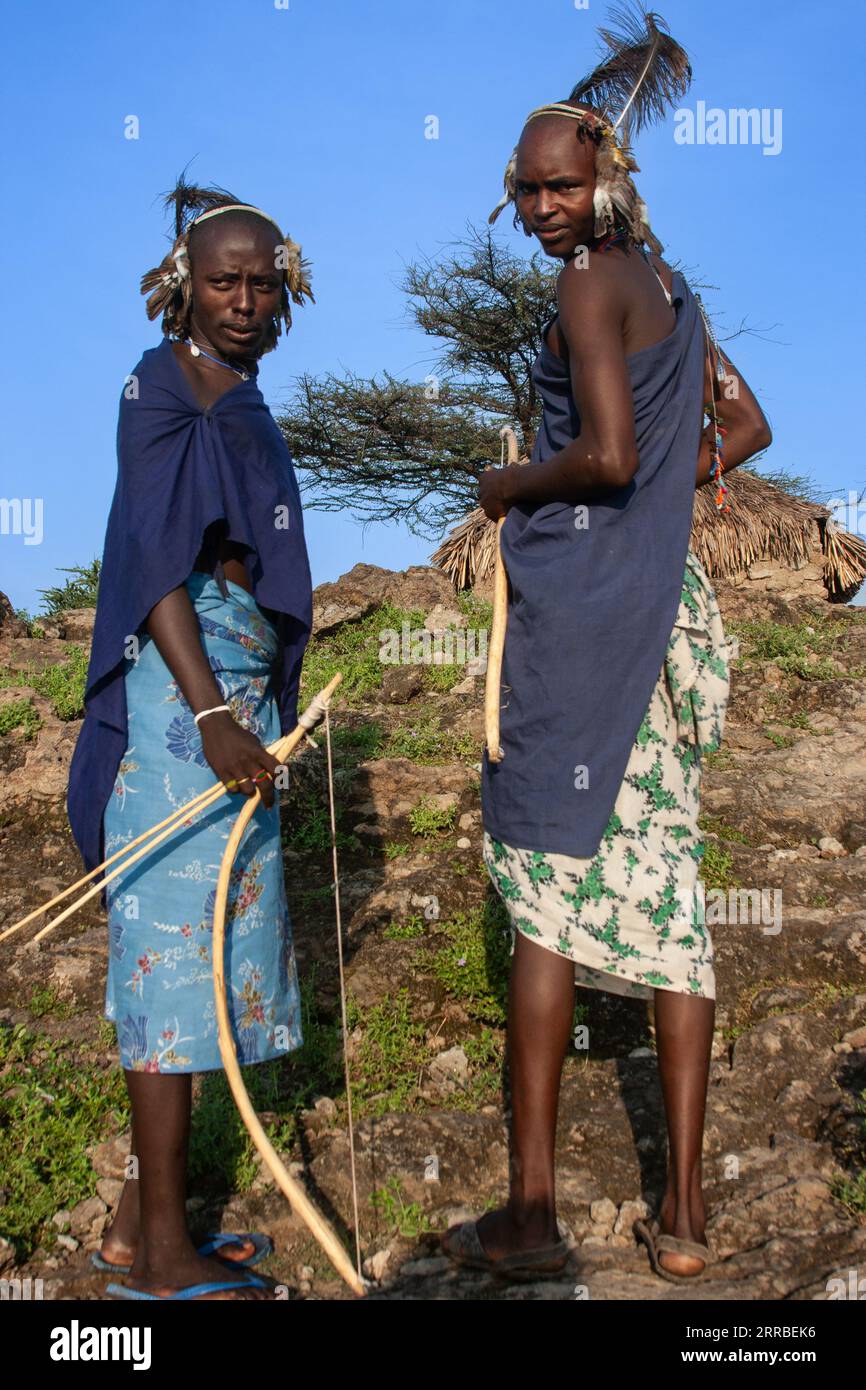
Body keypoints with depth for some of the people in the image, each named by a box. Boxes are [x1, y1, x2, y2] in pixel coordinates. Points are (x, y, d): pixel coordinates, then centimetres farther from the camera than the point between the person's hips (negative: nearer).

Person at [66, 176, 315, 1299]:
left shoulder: (237, 399, 19)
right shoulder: (166, 386, -7)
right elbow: (156, 562, -17)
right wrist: (211, 716, -26)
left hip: (229, 697, 9)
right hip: (183, 701, -9)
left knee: (186, 945, 11)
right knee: (180, 939, -6)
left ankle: (144, 1215, 22)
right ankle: (161, 1250, 4)